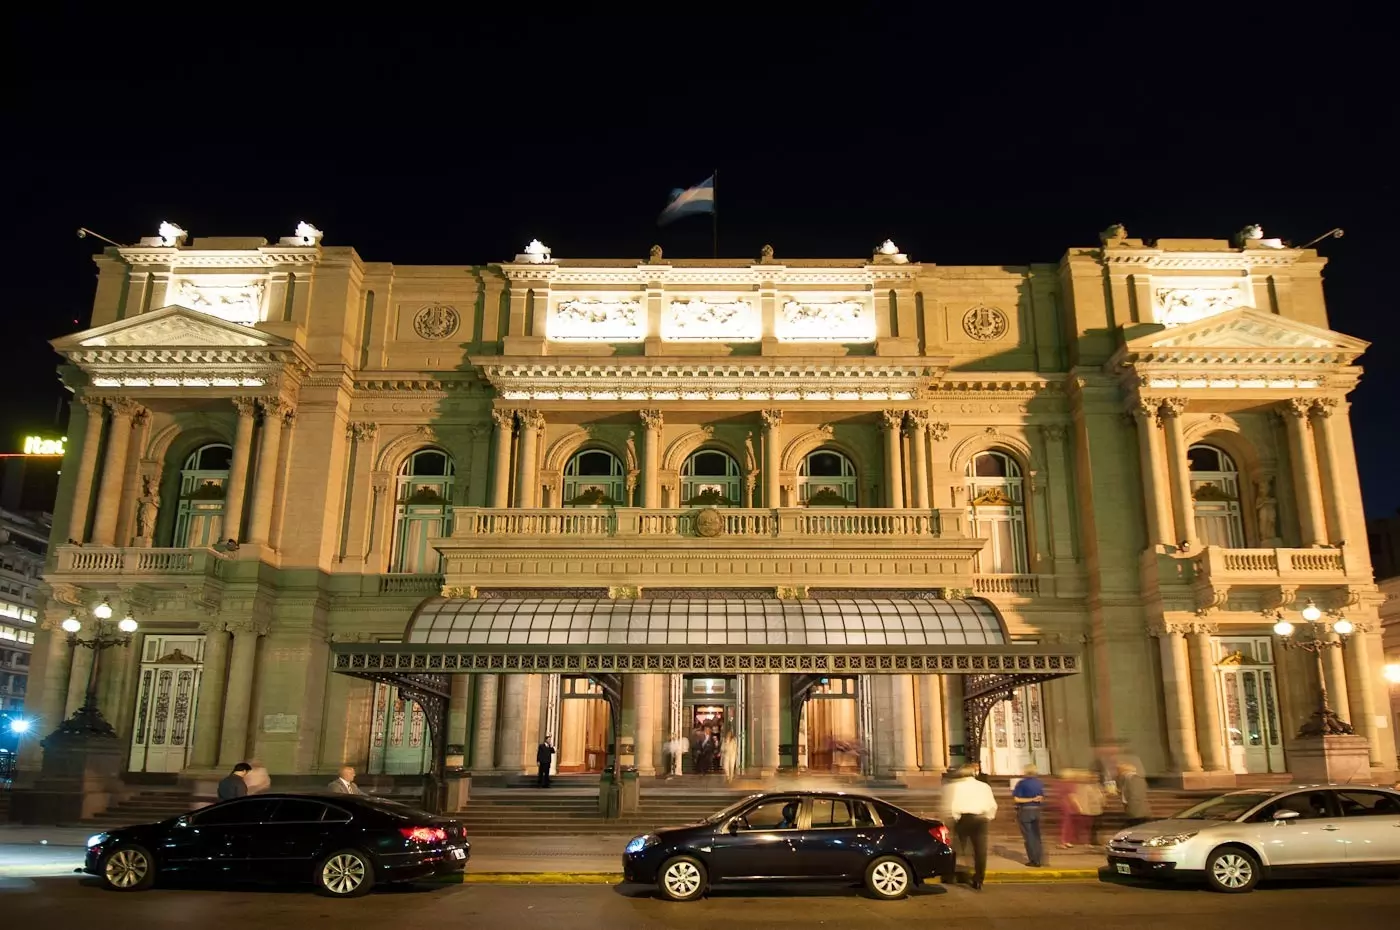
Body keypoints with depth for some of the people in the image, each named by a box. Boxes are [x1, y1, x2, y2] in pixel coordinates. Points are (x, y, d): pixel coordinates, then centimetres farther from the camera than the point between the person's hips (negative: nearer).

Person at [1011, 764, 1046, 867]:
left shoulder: (1021, 783, -13)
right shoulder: (1040, 783, 2)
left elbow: (1016, 799, -16)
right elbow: (1042, 799, 9)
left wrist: (1031, 799, -13)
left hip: (1024, 811, -5)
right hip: (1036, 811, 5)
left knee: (1028, 836, 2)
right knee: (1036, 835, 15)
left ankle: (1034, 860, 2)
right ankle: (1039, 858, 19)